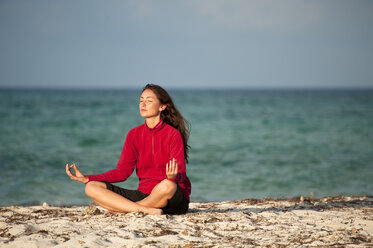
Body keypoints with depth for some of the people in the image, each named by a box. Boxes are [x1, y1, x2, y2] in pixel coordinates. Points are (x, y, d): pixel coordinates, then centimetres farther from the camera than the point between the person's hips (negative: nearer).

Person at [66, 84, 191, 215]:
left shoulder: (173, 135, -7)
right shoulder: (134, 134, 8)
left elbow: (181, 174, -13)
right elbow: (122, 172, 8)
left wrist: (174, 176, -39)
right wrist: (86, 178, -1)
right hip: (144, 194, 5)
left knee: (168, 185, -42)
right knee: (91, 187, -11)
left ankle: (121, 208, -19)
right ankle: (146, 210, -25)